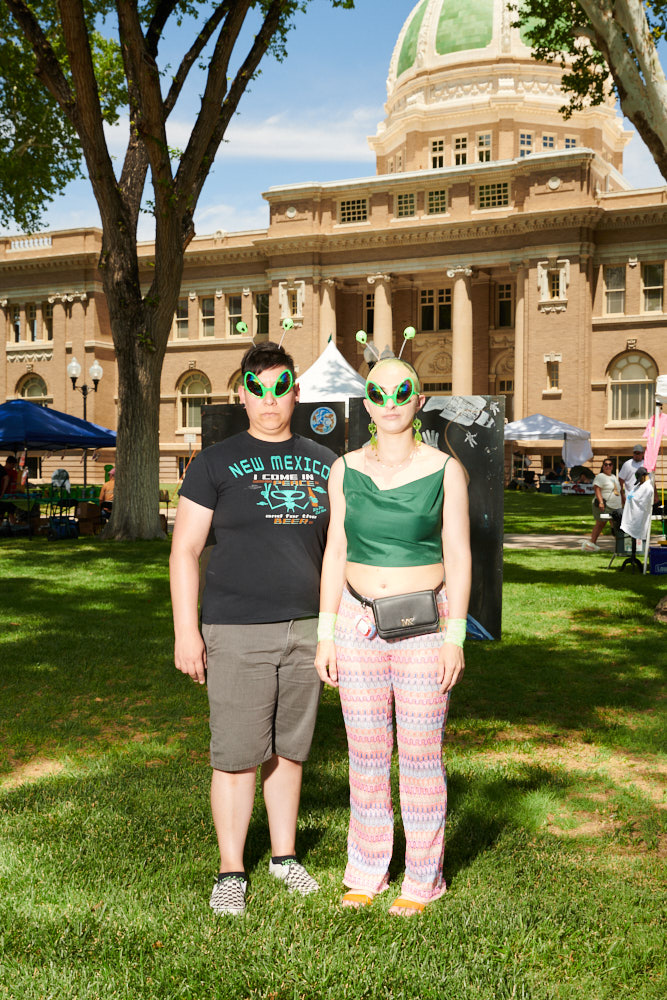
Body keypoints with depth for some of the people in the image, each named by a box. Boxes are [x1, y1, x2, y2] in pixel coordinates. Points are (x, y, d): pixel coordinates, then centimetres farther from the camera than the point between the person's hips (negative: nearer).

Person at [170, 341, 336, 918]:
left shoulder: (322, 463, 11)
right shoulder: (217, 463, 1)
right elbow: (185, 551, -1)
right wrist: (186, 631, -8)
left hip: (306, 629, 3)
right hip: (237, 632, -3)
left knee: (290, 750, 12)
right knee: (237, 757, 1)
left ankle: (284, 855, 29)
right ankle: (231, 872, 16)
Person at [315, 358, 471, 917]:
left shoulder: (445, 471, -4)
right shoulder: (346, 470, 3)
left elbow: (459, 557, -4)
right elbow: (335, 553, 5)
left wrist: (455, 637, -9)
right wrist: (326, 633, 2)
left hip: (423, 627, -2)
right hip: (359, 624, 3)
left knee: (421, 756, 5)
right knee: (366, 755, 10)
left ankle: (423, 878, 21)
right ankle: (367, 872, 26)